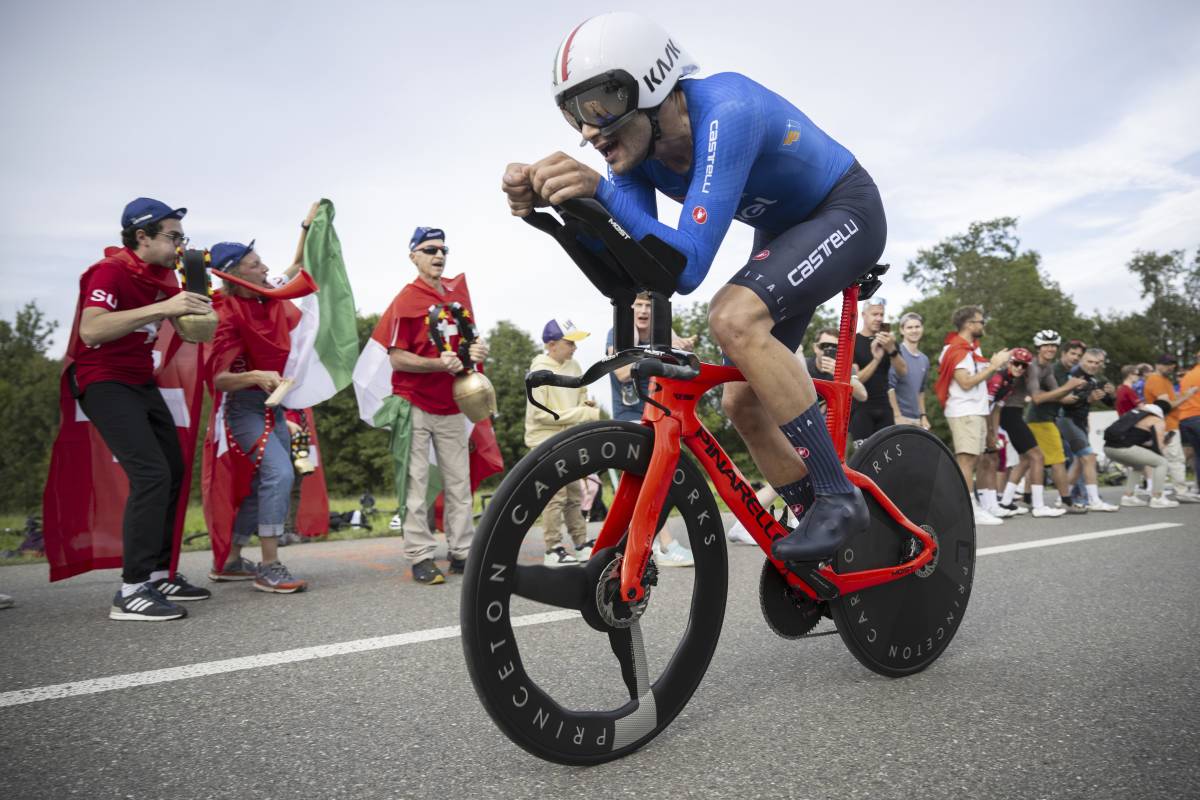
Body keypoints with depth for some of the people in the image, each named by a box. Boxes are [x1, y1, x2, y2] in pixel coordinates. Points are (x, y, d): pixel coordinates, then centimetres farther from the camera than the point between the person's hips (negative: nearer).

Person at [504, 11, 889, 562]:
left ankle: (840, 496, -22)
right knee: (742, 403, 0)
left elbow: (688, 266, -41)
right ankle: (817, 527, 18)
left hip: (845, 212, -8)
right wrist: (547, 203, -31)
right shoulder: (634, 143, -12)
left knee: (734, 317, -34)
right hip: (782, 229, 8)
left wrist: (600, 191, -48)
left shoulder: (725, 113, -35)